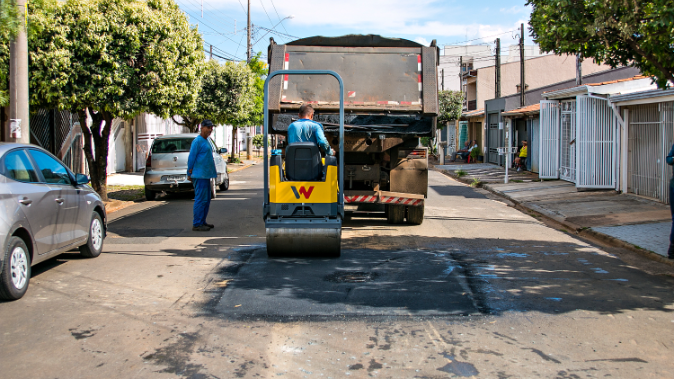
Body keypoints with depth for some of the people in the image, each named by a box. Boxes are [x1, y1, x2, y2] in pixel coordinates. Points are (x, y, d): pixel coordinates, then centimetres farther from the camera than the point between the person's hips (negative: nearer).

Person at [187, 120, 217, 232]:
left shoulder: (206, 141, 18)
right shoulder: (197, 141, -12)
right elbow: (191, 158, -14)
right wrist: (190, 174, -13)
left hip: (206, 176, 10)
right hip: (200, 176, -10)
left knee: (206, 200, 13)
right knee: (200, 199, -9)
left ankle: (202, 222, 21)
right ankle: (196, 224, -5)